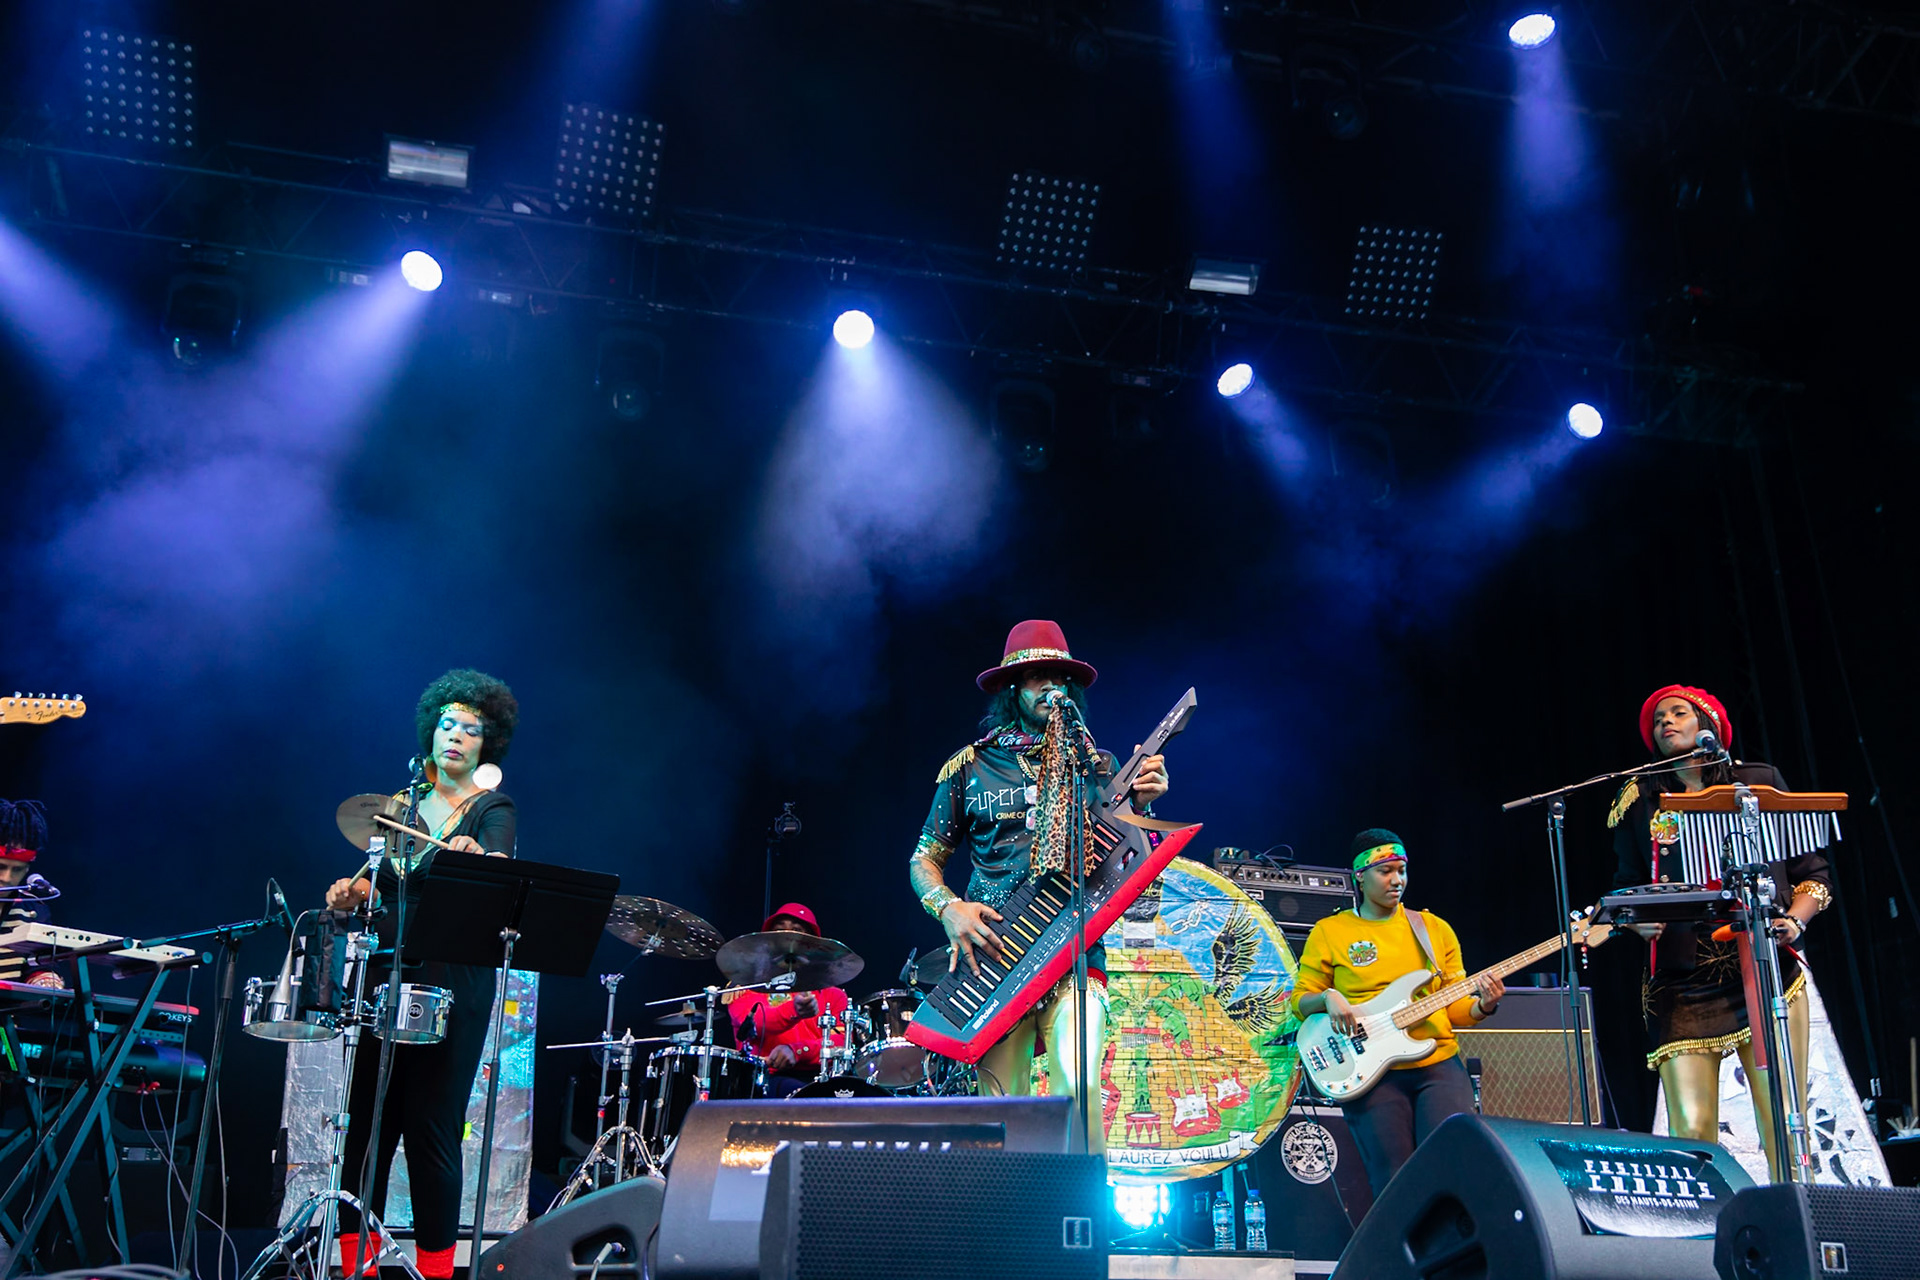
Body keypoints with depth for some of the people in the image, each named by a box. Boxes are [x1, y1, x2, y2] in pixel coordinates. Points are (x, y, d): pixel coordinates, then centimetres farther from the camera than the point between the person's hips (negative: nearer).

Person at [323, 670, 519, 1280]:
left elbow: (498, 868, -22)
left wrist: (476, 857, -45)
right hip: (387, 974, 5)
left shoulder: (493, 808, -1)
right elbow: (382, 882, 19)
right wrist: (355, 891, -3)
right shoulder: (405, 803, 14)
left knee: (432, 1126, -4)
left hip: (453, 984, -5)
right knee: (367, 1119, 4)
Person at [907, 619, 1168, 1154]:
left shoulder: (1095, 767, 12)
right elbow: (923, 859, 13)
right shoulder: (970, 767, 10)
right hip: (992, 959, 0)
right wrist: (948, 908, -6)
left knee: (1076, 1089, -20)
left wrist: (1141, 804, -9)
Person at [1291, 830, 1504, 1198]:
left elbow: (1456, 1006, 13)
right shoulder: (1329, 933, 7)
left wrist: (1483, 1005, -8)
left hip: (1438, 1062, 2)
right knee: (1394, 1186, -8)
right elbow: (1300, 1000, 9)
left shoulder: (1434, 928, 14)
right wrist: (1328, 998, -12)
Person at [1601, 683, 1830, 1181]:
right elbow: (1625, 891, 16)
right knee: (1691, 1130, -10)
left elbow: (1812, 873, 13)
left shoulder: (1761, 782, 13)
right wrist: (1639, 921, -5)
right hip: (1682, 986, 0)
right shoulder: (1640, 801, 14)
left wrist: (1795, 921, -6)